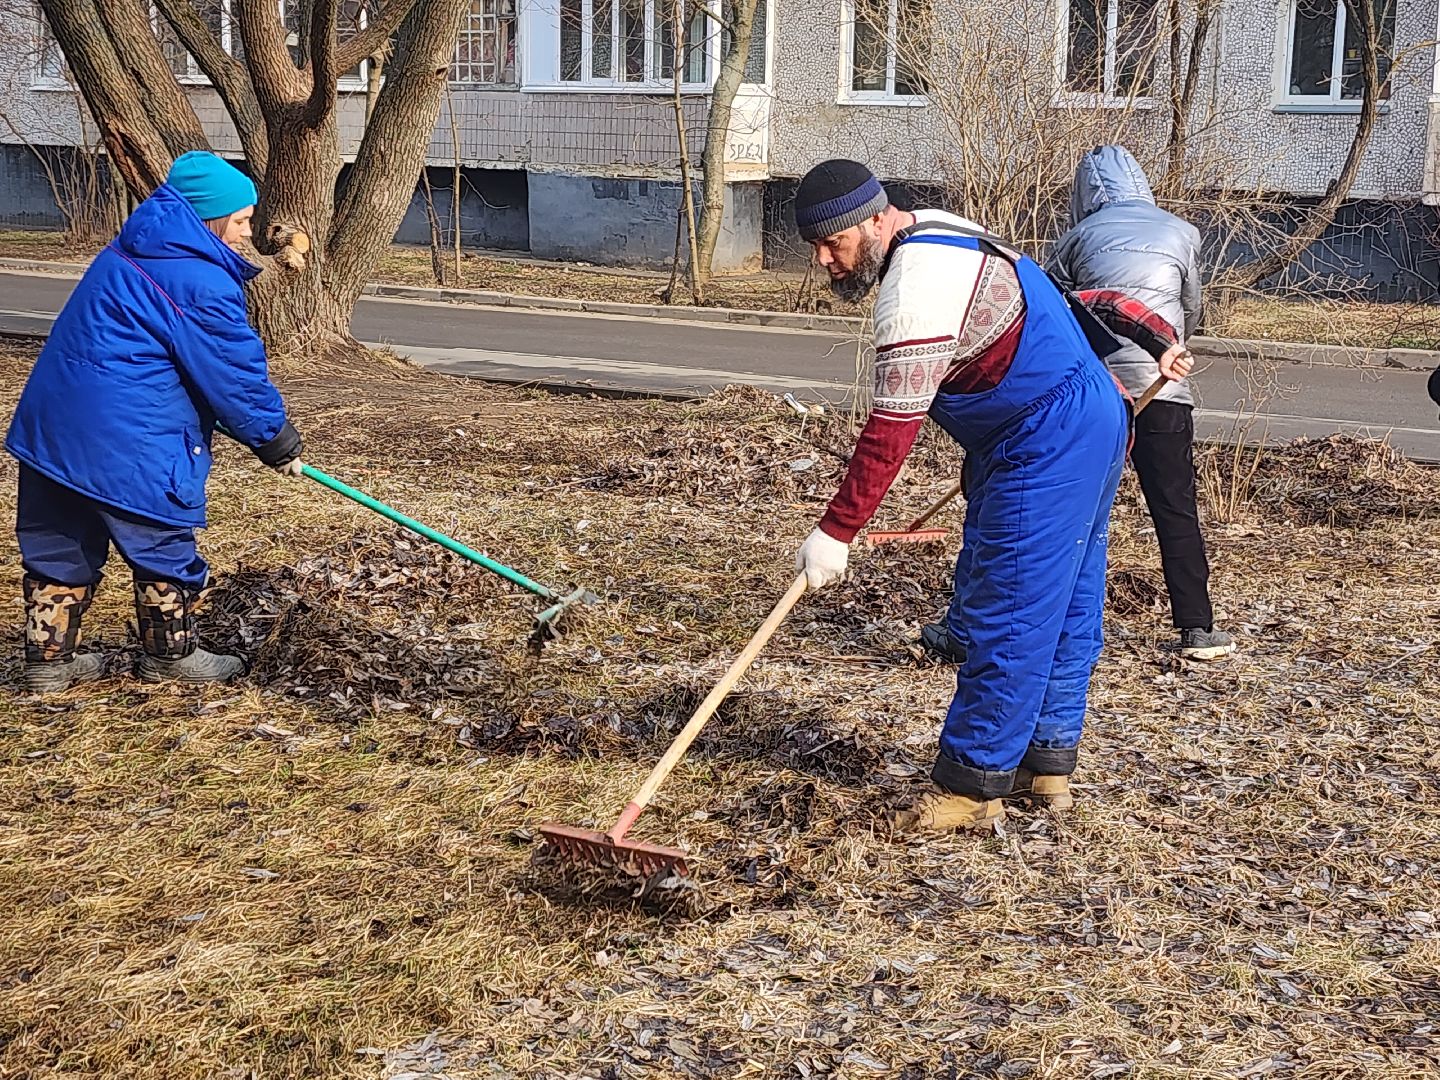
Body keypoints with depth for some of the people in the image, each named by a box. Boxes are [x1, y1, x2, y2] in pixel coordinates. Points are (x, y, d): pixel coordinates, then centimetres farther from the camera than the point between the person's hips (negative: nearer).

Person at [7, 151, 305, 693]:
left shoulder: (128, 255, 14)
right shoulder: (202, 283, -16)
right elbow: (237, 374, -11)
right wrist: (277, 442, 3)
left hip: (51, 421, 9)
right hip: (126, 440, -9)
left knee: (60, 546, 16)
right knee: (163, 545, 9)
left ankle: (49, 658, 24)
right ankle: (172, 654, 22)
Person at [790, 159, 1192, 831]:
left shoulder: (917, 289, -22)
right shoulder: (938, 234, 12)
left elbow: (890, 433, -26)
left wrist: (835, 533, -24)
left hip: (1047, 448, -11)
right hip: (1092, 423, 11)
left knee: (1005, 618, -8)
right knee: (1064, 610, 15)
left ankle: (971, 787, -3)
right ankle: (1048, 762, 24)